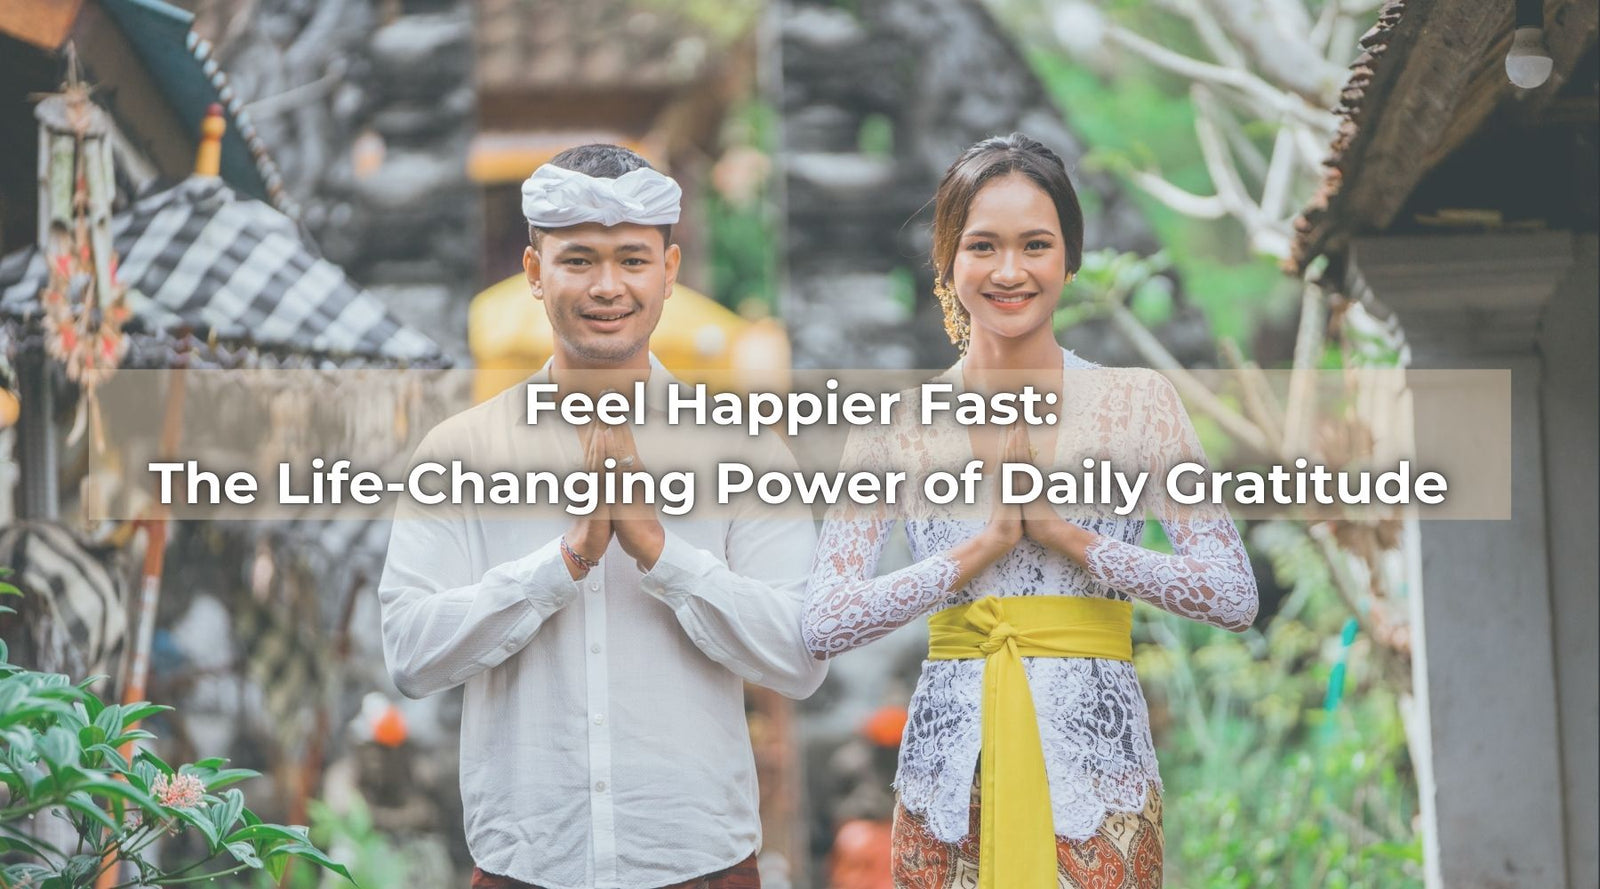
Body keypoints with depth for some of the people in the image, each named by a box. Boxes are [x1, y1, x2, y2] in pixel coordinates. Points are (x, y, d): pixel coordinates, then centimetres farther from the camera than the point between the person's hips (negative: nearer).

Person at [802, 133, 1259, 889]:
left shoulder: (1141, 402, 2)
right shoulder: (896, 420, 3)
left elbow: (1234, 597, -5)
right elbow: (820, 626, -4)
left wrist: (1062, 533, -11)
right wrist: (976, 550, -12)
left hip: (1096, 766, -1)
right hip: (949, 770, 1)